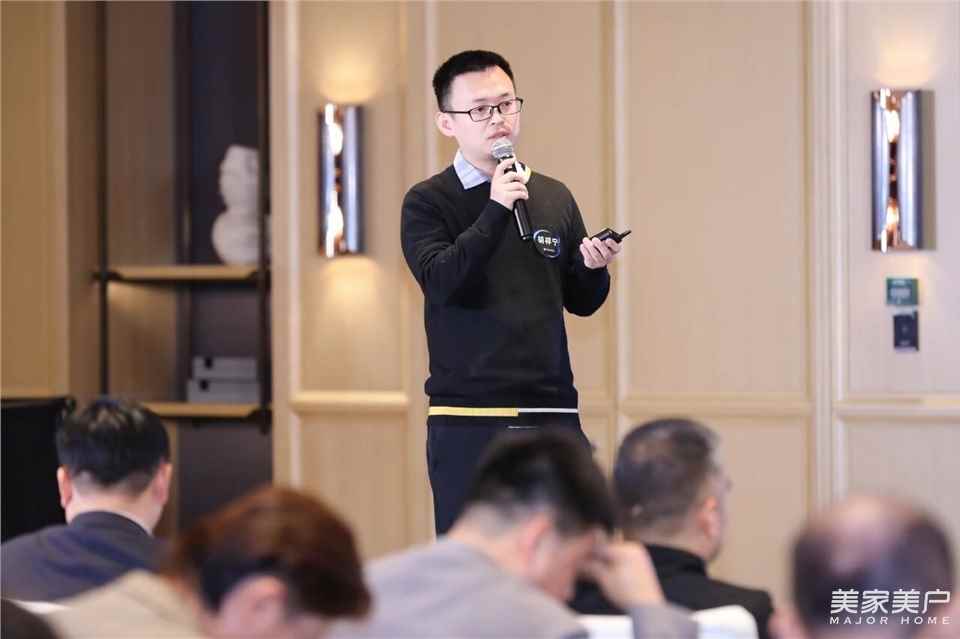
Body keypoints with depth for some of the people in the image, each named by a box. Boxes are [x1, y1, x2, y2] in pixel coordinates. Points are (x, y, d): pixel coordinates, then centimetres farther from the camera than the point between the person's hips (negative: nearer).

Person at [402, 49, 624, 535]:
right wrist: (496, 211, -19)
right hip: (467, 421, -3)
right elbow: (440, 283, -14)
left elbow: (580, 303, 17)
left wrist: (594, 269, -5)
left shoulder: (555, 198, 12)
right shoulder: (428, 202, 1)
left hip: (552, 413, 3)